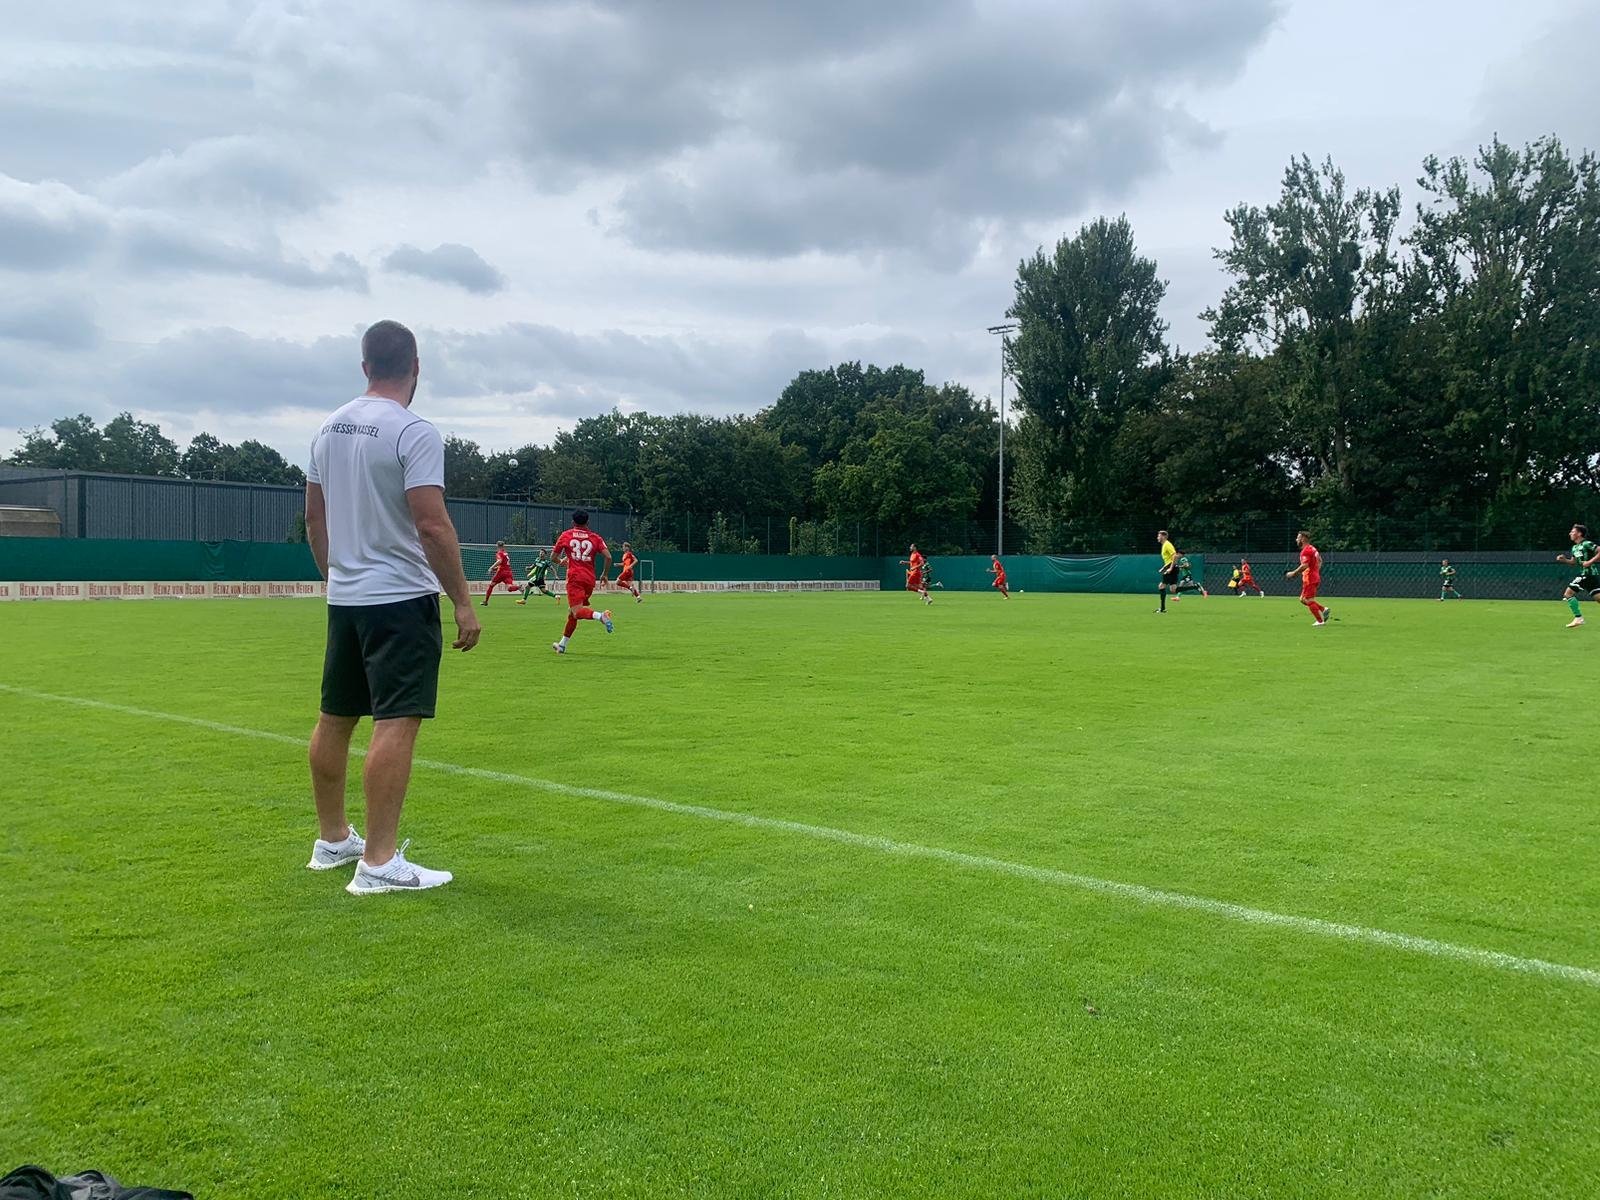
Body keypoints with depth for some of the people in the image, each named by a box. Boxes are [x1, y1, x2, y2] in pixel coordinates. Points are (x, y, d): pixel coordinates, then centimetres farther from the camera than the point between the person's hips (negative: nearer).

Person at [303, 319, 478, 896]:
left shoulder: (329, 428, 10)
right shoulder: (414, 433, -14)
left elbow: (314, 517, 15)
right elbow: (432, 525, -20)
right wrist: (463, 603, -15)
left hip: (343, 598, 8)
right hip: (400, 599, -8)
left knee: (335, 718, 16)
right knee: (396, 723, -7)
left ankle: (333, 840, 30)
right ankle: (378, 863, -7)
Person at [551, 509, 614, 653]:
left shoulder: (566, 536, 7)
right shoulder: (595, 537, 9)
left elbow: (554, 557, 14)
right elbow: (608, 557, -2)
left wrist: (562, 561, 37)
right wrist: (604, 574, 12)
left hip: (574, 577, -4)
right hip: (590, 579, 4)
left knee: (577, 612, -16)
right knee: (572, 612, 16)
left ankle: (600, 616, -45)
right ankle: (562, 645, 23)